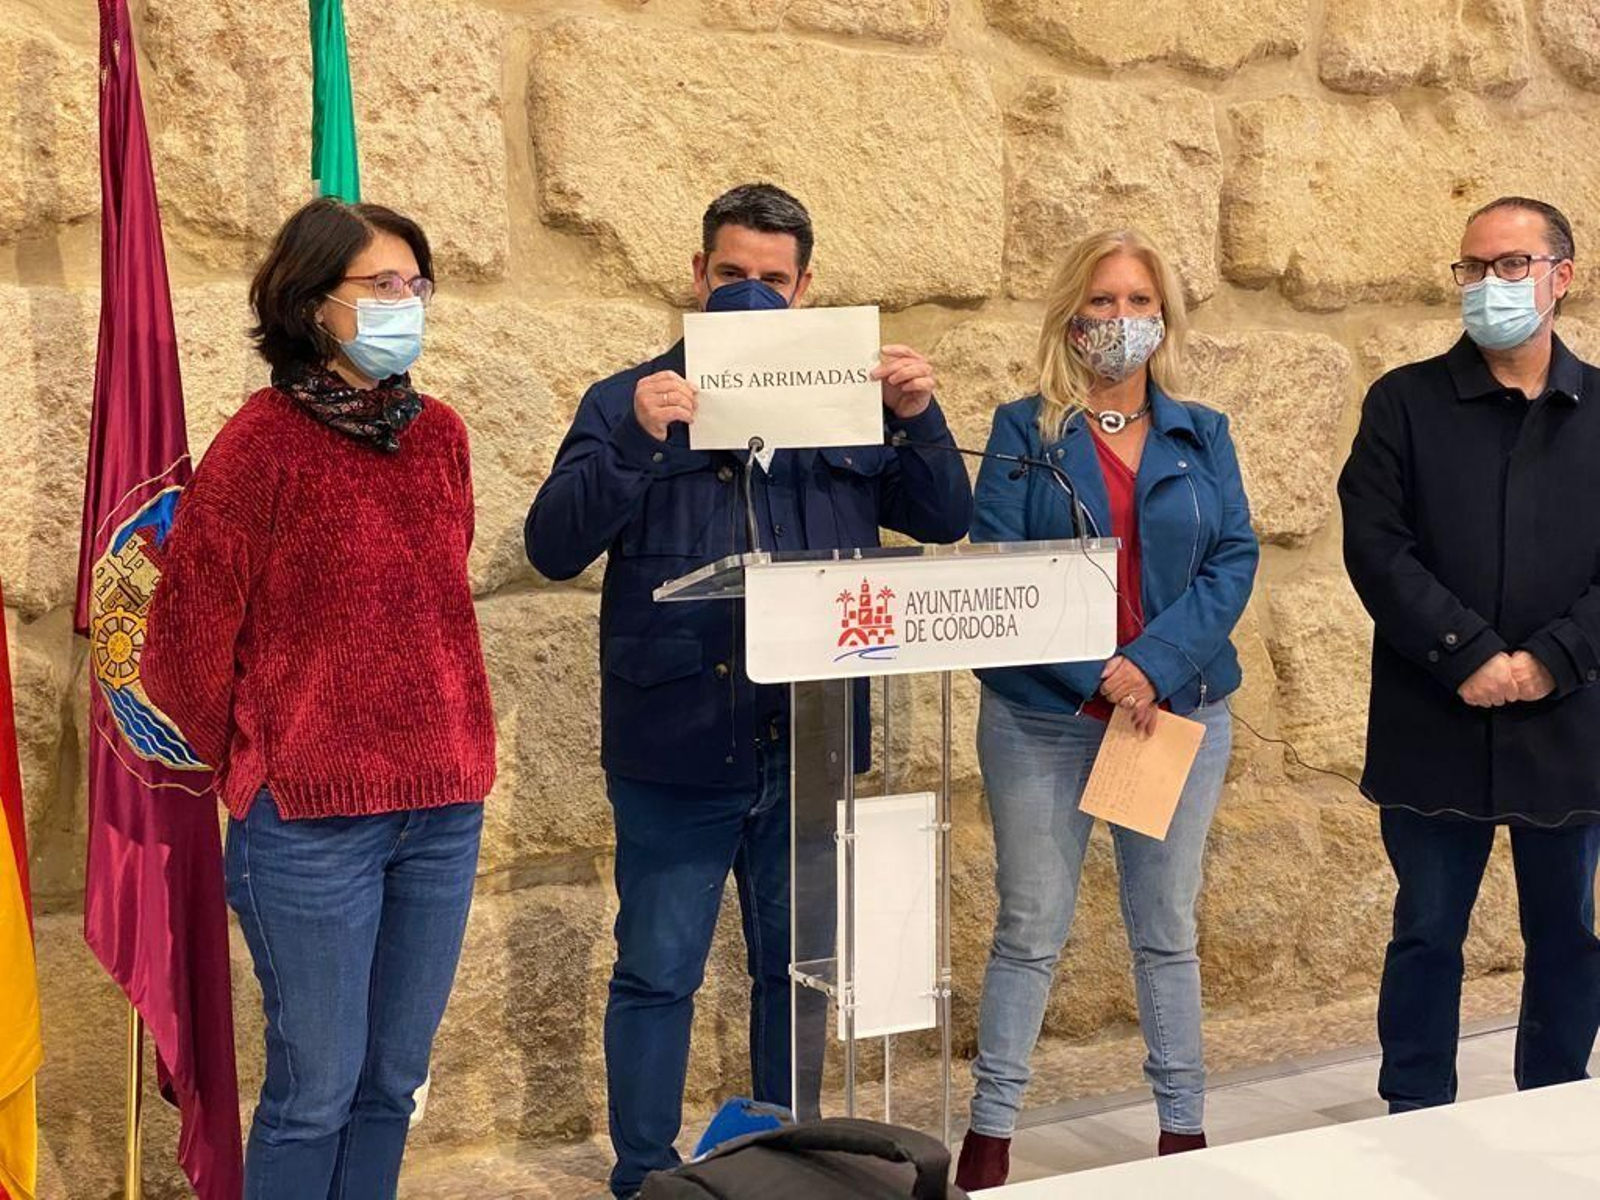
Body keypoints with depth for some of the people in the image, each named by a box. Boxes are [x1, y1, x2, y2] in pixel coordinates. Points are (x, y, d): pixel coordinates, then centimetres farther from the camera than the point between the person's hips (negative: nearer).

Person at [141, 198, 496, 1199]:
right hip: (312, 820, -5)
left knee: (394, 1080, 14)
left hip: (444, 808, 5)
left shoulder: (439, 434, 6)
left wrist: (453, 751, 14)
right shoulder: (263, 443, -11)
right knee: (317, 1089, 4)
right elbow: (186, 643, -7)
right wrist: (251, 769, 3)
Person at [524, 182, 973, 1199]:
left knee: (798, 970, 15)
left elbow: (945, 521, 5)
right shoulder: (630, 401, 0)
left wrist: (921, 419, -12)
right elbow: (554, 545, -10)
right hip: (676, 749, -2)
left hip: (811, 746, 3)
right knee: (659, 975, 6)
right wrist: (636, 442, -25)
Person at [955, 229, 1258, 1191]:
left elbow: (1234, 561, -1)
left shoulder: (1203, 436, 9)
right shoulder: (1025, 431, 1)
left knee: (1167, 929, 12)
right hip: (1043, 715, -2)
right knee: (1031, 930, 2)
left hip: (1179, 710, 2)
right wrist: (1092, 676, -18)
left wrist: (1153, 664, -16)